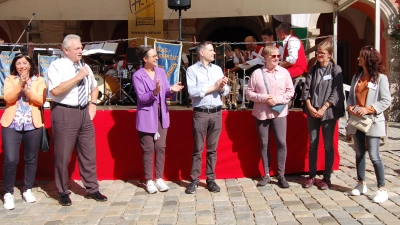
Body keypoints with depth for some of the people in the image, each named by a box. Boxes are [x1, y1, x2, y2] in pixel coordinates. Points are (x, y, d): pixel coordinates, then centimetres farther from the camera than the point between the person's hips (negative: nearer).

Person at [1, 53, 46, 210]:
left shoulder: (39, 80, 8)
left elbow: (41, 100, -5)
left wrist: (27, 90, -17)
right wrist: (20, 84, -18)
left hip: (33, 125, 1)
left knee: (31, 159, 8)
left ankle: (27, 190, 23)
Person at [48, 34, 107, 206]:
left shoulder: (85, 67, 11)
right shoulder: (57, 66, -8)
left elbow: (94, 87, 26)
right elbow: (55, 90, -23)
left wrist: (93, 104, 10)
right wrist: (78, 77, -21)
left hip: (84, 112, 6)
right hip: (64, 113, -6)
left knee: (88, 153, 10)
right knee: (63, 155, 3)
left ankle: (92, 189, 22)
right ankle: (63, 192, 19)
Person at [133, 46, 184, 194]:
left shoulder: (161, 72, 8)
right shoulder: (138, 75, -8)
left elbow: (166, 94, 5)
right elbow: (142, 98, -16)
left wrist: (172, 90, -17)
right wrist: (154, 92, -32)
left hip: (162, 115, 5)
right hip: (147, 117, -5)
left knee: (161, 147, 5)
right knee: (148, 149, 1)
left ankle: (159, 179, 16)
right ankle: (149, 181, 12)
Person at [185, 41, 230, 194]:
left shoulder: (217, 69, 12)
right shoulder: (192, 70, -2)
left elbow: (225, 92, 9)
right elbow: (192, 92, -15)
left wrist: (222, 87, -13)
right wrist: (213, 87, -11)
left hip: (216, 113, 4)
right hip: (200, 113, -4)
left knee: (212, 149, 10)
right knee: (198, 149, 3)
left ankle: (211, 179, 17)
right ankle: (194, 180, 11)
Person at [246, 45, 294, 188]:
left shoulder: (284, 72, 3)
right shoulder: (257, 73, 0)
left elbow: (290, 91, 3)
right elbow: (249, 93, 0)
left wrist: (277, 99, -12)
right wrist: (264, 98, -14)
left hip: (279, 113, 0)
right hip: (261, 113, 0)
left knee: (281, 143, -4)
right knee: (264, 144, 6)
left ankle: (281, 175, 7)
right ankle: (266, 175, 18)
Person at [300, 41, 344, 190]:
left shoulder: (336, 70, -2)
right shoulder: (313, 70, 9)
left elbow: (336, 92, -8)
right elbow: (306, 89, 5)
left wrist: (323, 109, -14)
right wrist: (310, 107, -8)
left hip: (329, 112, -3)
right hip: (312, 112, 4)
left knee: (328, 145, 4)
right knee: (313, 144, 8)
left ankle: (327, 178, 13)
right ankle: (312, 176, 17)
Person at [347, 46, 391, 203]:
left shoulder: (380, 78, -6)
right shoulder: (356, 77, 12)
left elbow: (386, 101, -9)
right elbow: (351, 96, 13)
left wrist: (368, 109, -19)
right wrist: (349, 106, -8)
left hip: (372, 121, -6)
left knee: (374, 156, -8)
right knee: (359, 153, 12)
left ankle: (382, 189, 1)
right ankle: (361, 184, 23)